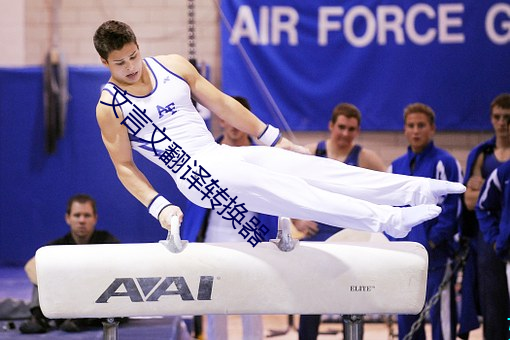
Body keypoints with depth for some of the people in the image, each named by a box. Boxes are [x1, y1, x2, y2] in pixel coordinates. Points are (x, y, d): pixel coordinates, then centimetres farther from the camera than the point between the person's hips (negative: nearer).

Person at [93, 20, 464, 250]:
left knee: (305, 165, -10)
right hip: (196, 173, -6)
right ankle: (386, 219, -38)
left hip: (224, 153, 6)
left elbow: (221, 103, 13)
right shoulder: (110, 107, -4)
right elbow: (124, 165, -1)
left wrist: (273, 137, 15)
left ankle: (417, 190, -17)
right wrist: (158, 206, -14)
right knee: (276, 188, -25)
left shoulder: (172, 66, 8)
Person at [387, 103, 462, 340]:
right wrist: (394, 242, 4)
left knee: (440, 314, -7)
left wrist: (432, 241, -14)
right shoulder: (396, 167, 15)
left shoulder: (444, 163, -4)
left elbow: (451, 207, -9)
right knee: (406, 319, 9)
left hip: (435, 256, -6)